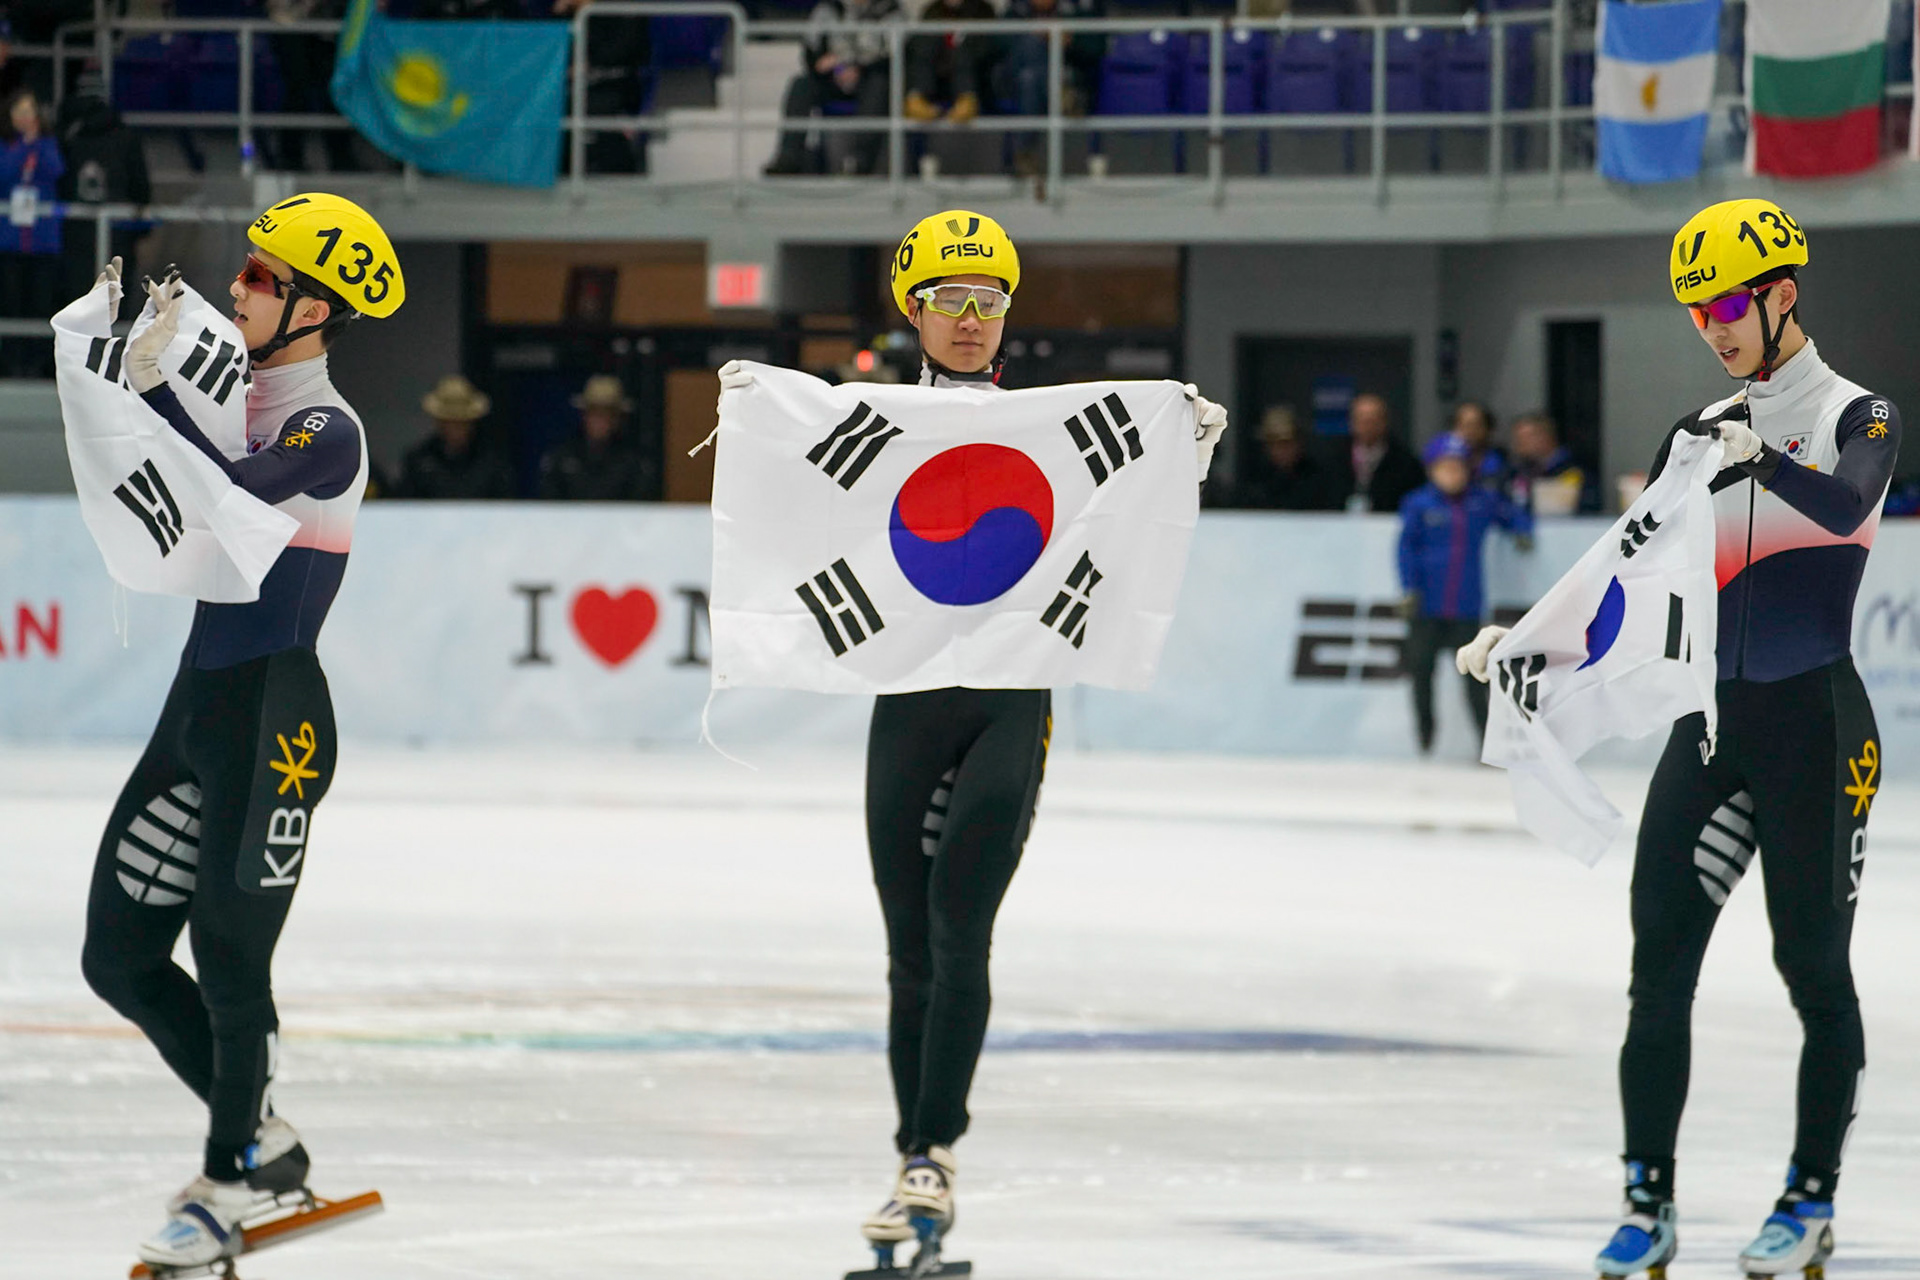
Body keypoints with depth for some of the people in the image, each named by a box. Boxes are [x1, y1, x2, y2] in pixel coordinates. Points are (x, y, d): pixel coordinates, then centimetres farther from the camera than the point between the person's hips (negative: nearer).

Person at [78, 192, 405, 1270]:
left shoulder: (327, 430, -14)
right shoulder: (248, 401, 12)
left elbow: (231, 496, -29)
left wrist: (157, 382, -31)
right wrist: (124, 341, -1)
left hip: (272, 719, -9)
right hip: (202, 706, 9)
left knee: (229, 961, 0)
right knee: (121, 957, 10)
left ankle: (235, 1182, 16)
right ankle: (262, 1141, 24)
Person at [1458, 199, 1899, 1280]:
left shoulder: (1857, 415, -2)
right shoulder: (1701, 436, 14)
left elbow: (1845, 505, -25)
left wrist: (1764, 462, -45)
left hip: (1815, 724, -5)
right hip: (1714, 723, 5)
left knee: (1814, 965, 0)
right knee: (1661, 956, -3)